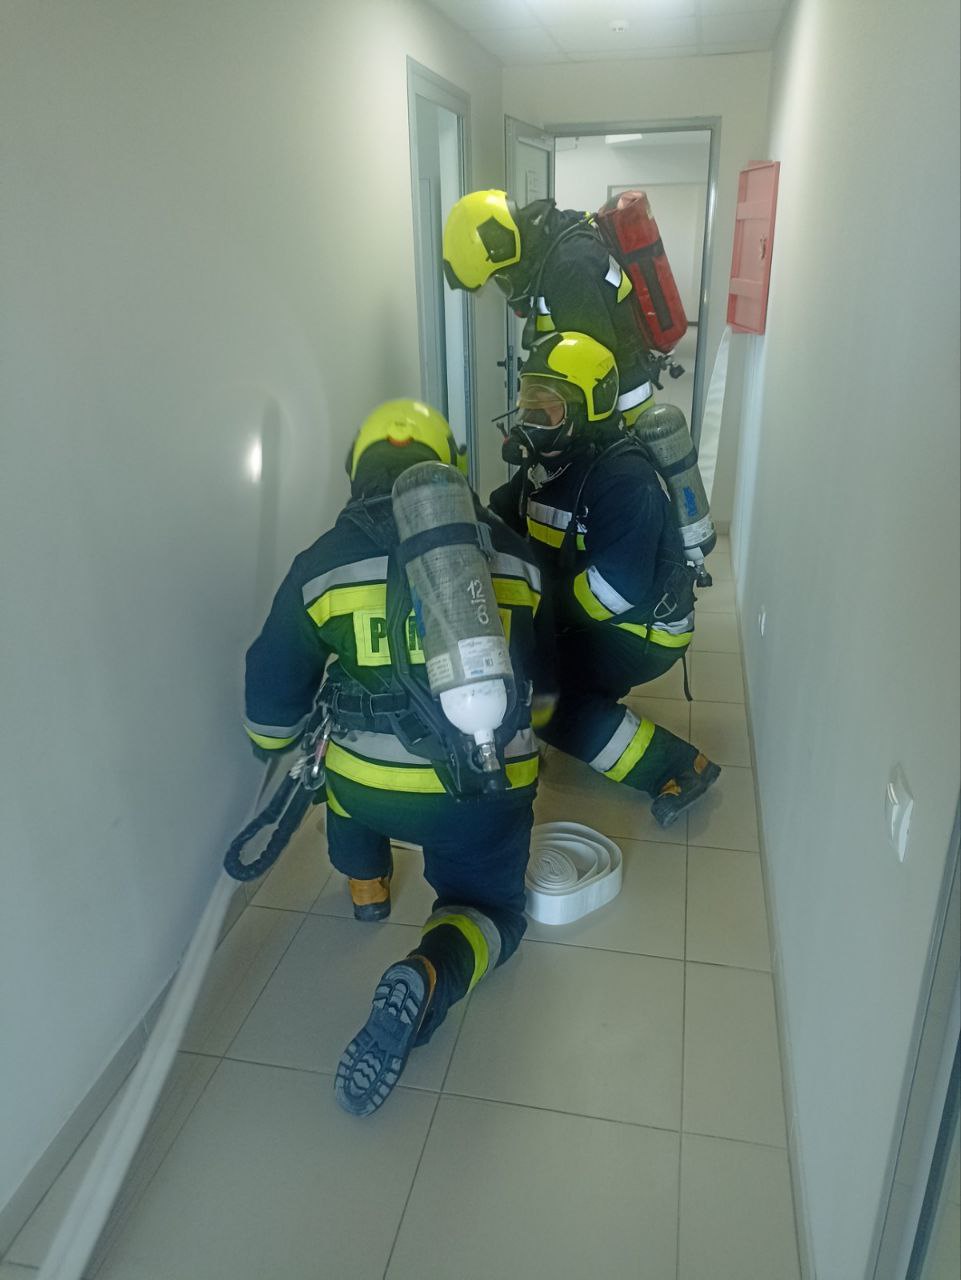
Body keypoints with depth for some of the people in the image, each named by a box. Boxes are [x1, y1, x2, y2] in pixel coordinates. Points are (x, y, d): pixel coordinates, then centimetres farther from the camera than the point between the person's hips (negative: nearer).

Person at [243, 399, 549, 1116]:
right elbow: (544, 683, 17)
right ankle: (429, 974, -7)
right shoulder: (512, 554, 3)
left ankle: (367, 884, 39)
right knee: (493, 909, 22)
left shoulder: (321, 566, -2)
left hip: (370, 792, 1)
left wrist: (279, 748, 30)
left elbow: (272, 703, 7)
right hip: (488, 796, 0)